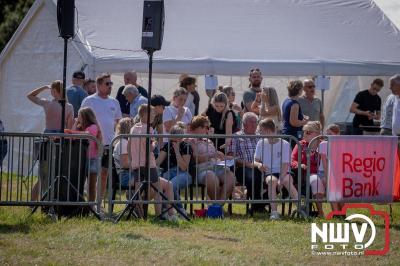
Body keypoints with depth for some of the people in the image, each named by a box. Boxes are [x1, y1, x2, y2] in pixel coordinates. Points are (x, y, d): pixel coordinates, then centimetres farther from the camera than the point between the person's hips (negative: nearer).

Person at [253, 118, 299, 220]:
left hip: (283, 173, -1)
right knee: (272, 180, -35)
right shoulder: (261, 143, 10)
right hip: (269, 173, 1)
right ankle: (274, 211, -46)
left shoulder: (284, 144, -1)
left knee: (287, 180, -36)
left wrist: (281, 179, -23)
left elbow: (285, 165, -7)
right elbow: (255, 161, 10)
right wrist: (259, 164, -16)